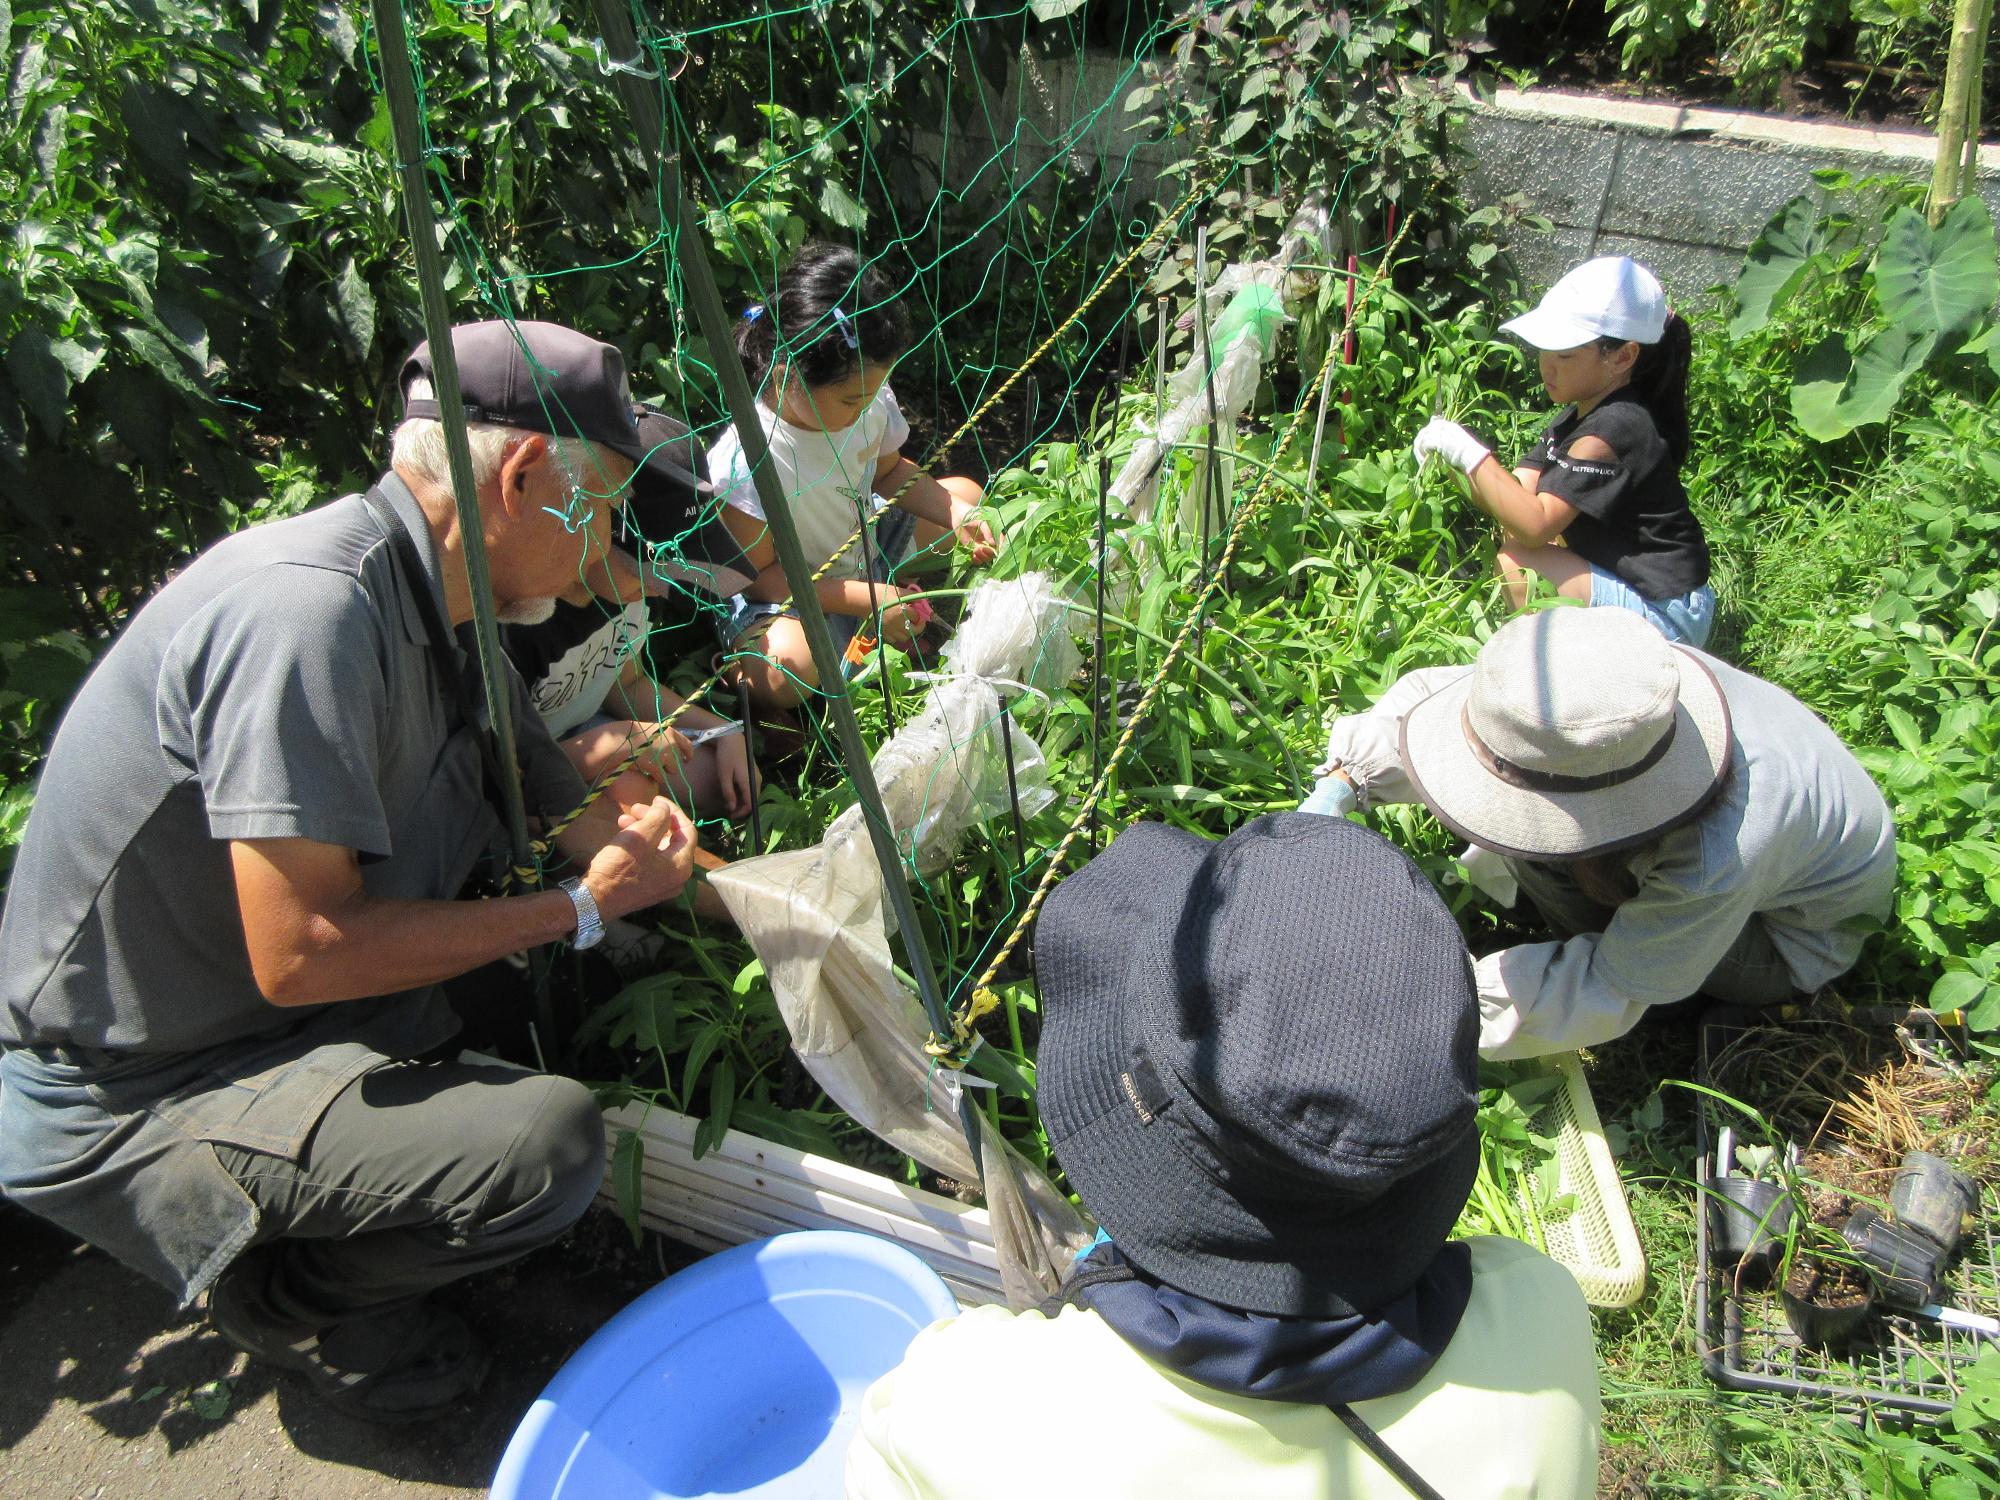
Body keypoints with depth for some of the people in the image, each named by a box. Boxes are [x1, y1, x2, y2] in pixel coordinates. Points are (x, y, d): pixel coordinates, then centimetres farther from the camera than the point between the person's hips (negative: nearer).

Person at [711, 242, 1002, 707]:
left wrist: (956, 515, -12)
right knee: (780, 672, -37)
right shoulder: (745, 461, -35)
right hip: (790, 593, -7)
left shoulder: (870, 398, -15)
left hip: (867, 546, 7)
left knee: (964, 493, 9)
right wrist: (865, 599, -31)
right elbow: (758, 574, -26)